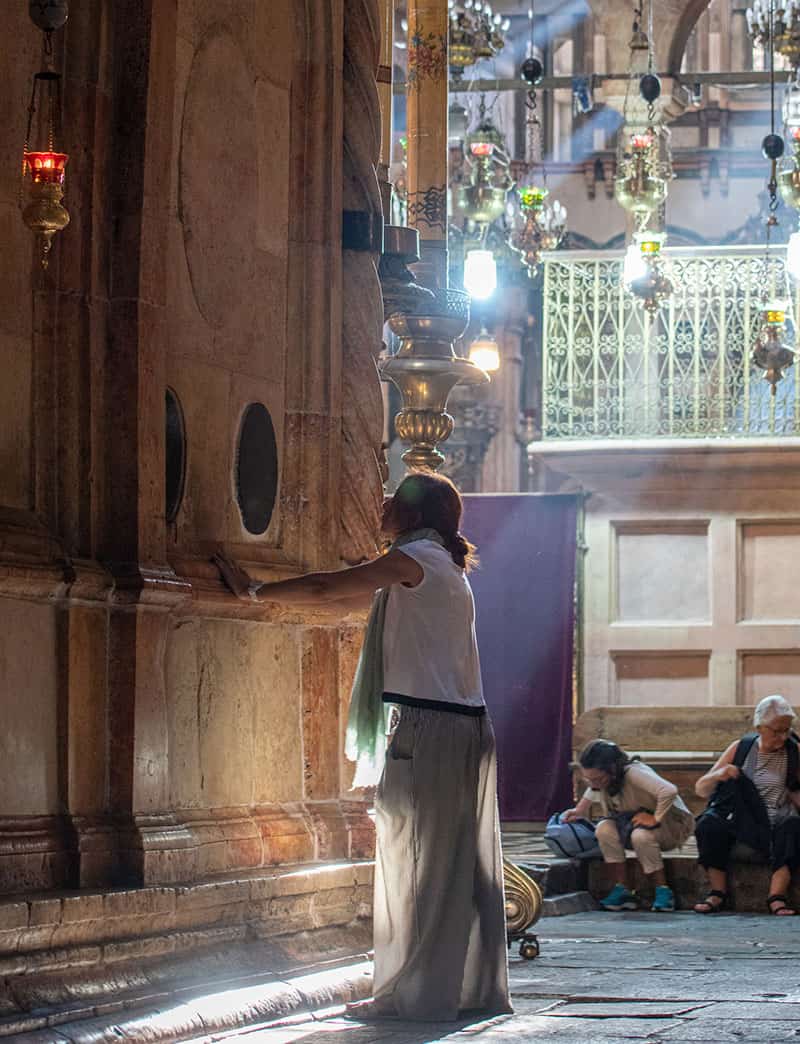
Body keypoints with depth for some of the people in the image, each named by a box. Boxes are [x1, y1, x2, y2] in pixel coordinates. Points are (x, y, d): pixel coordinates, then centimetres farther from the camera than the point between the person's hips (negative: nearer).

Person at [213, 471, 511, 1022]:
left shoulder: (416, 558, -7)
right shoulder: (443, 565, 21)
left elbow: (325, 589, -9)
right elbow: (346, 592, 27)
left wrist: (254, 590, 4)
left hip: (428, 729, -9)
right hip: (467, 729, 9)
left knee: (415, 865, -4)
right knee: (466, 865, 10)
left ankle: (416, 992, -2)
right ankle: (478, 988, 13)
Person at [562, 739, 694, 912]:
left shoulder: (634, 773, -31)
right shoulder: (599, 780, -8)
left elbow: (669, 791, -43)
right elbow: (590, 795, 17)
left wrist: (655, 819, -34)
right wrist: (579, 812, 2)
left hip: (671, 822, -7)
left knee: (641, 835, -38)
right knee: (604, 829, -22)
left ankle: (663, 891, -22)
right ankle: (623, 891, -17)